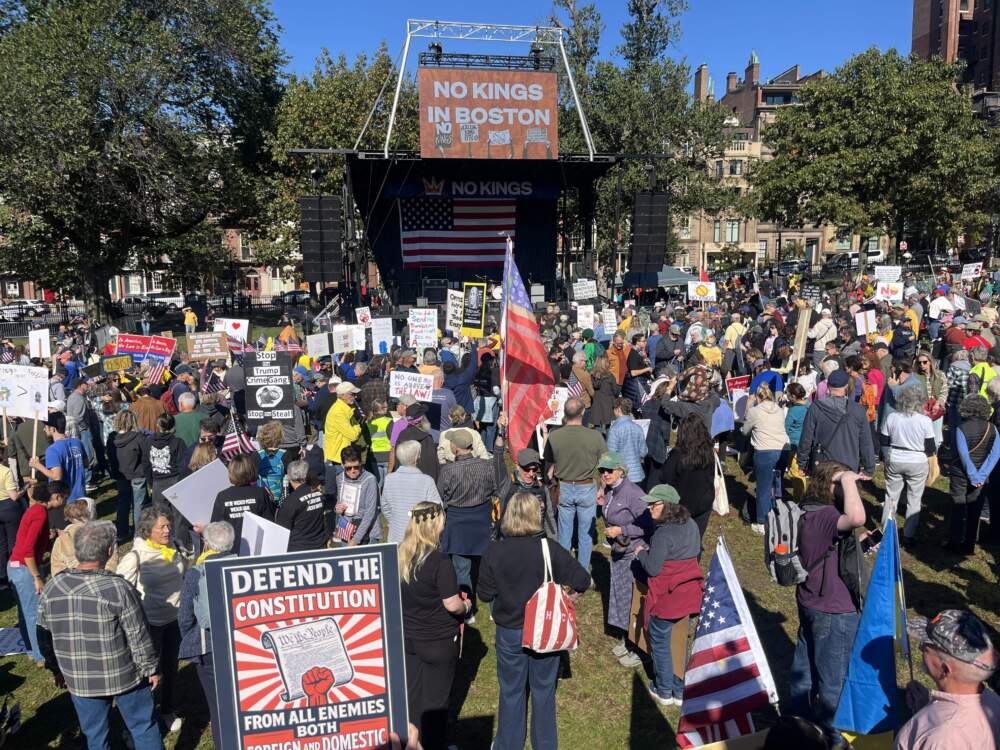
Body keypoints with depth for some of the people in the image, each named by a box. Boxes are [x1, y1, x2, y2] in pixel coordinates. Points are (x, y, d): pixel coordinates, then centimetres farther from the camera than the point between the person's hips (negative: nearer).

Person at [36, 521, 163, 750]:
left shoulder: (51, 588, -9)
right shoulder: (118, 588, -23)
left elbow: (45, 636, 4)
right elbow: (139, 636, -16)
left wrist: (56, 669, 19)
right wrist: (151, 668, -1)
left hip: (78, 680, 4)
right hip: (124, 676, -4)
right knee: (144, 727, 16)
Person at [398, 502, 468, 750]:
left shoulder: (399, 555, -6)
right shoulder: (439, 561, -25)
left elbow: (397, 594, 6)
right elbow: (452, 605, -22)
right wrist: (466, 606, -3)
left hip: (406, 636, 6)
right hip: (439, 641, -5)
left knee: (411, 692, 20)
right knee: (435, 697, 14)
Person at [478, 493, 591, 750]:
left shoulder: (494, 552, -17)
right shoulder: (550, 549, -19)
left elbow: (485, 594, -7)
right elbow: (583, 581, -14)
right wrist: (560, 584, 4)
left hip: (509, 633, 0)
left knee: (511, 692, 19)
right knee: (544, 690, 19)